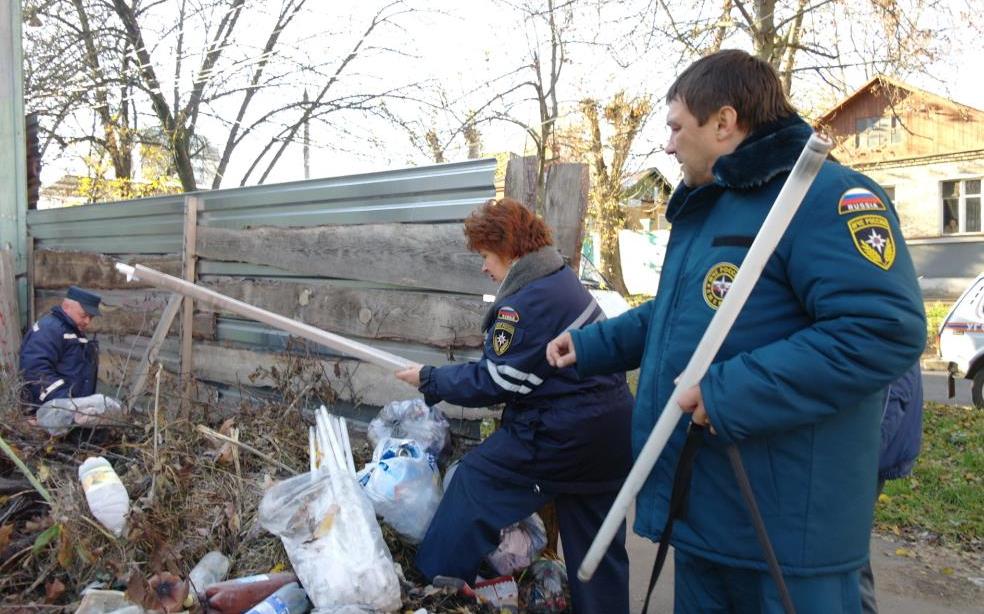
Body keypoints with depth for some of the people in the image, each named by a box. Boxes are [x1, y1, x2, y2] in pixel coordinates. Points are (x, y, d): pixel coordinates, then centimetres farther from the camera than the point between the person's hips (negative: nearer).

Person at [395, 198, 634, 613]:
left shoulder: (526, 302, -20)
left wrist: (429, 379, -3)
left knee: (477, 476, 8)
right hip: (608, 430, 9)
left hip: (565, 435, -9)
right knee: (595, 541, 18)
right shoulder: (560, 279, 10)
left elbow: (491, 383, -15)